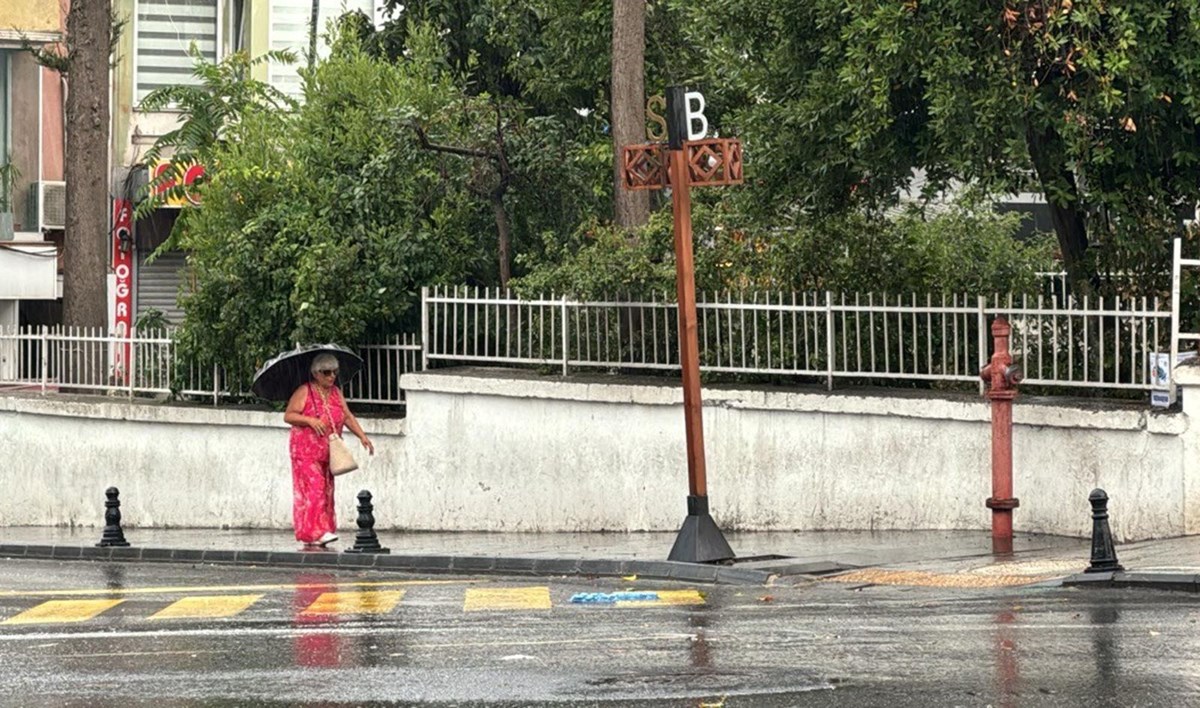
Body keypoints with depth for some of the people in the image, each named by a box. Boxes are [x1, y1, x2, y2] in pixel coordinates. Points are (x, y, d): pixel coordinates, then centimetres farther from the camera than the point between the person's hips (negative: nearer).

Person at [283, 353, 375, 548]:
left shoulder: (336, 393, 13)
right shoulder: (304, 392, -6)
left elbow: (348, 417, 11)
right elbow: (288, 416, -10)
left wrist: (362, 436, 0)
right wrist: (310, 420, -24)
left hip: (327, 452, 7)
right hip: (306, 451, -7)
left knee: (327, 491, 4)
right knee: (313, 489, -15)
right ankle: (316, 532, -20)